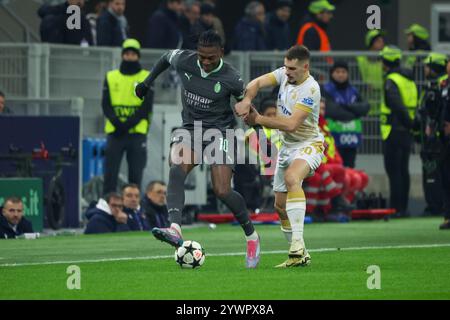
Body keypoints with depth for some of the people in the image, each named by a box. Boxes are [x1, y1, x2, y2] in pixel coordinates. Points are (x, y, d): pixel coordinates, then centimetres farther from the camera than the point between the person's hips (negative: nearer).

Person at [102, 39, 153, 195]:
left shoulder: (147, 78, 6)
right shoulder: (111, 77, 11)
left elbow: (147, 107, -2)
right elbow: (106, 104, 4)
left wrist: (128, 124, -15)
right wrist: (116, 122, -15)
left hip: (137, 132, -1)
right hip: (114, 132, 1)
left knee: (135, 175, 0)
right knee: (110, 173, -3)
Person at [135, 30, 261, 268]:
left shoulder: (230, 79, -14)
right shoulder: (183, 61, -6)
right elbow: (166, 58, 18)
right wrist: (147, 83, 23)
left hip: (219, 130, -3)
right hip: (190, 129, 3)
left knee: (222, 191, -13)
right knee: (176, 170, -28)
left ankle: (251, 235, 13)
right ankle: (175, 230, -44)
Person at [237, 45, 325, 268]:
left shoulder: (310, 89, -23)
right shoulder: (284, 74, -2)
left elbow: (291, 124, -28)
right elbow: (257, 83, -6)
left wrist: (258, 119, -22)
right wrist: (247, 100, -27)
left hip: (308, 145, -8)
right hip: (287, 146, 8)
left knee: (291, 178, -38)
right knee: (280, 206, 8)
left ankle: (298, 243, -43)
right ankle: (300, 256, 22)